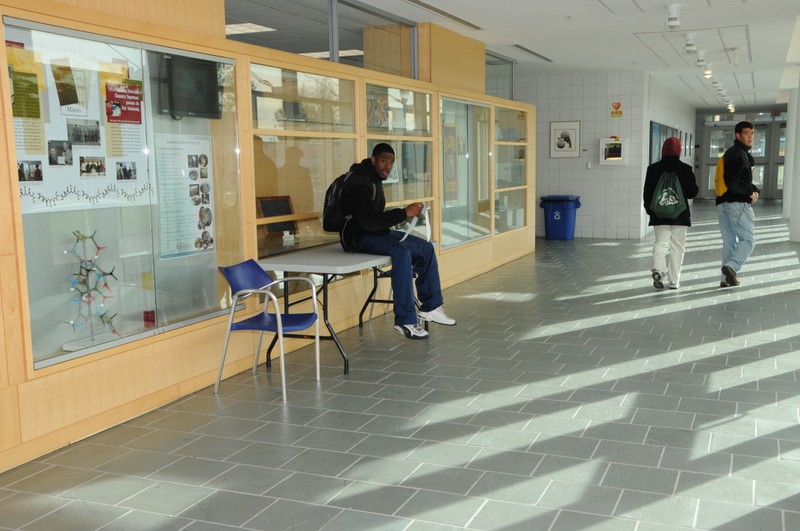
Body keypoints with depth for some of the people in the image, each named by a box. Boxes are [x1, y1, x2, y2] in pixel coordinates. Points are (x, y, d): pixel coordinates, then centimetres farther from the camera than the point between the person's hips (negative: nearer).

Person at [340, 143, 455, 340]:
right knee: (401, 252, -34)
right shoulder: (360, 183, -20)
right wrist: (404, 213, -28)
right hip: (359, 237, -10)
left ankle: (430, 307, 8)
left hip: (377, 231, 10)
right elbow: (369, 221, -29)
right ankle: (406, 321, -31)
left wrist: (404, 213, 3)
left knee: (425, 248, 3)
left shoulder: (375, 179, 12)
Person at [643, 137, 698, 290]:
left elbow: (647, 192, 2)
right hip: (680, 215, -1)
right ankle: (674, 281, 8)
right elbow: (693, 192, -3)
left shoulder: (653, 168, -1)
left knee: (661, 243, 5)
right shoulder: (685, 169, -6)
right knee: (677, 246, 7)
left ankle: (658, 270, -22)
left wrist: (649, 209, 13)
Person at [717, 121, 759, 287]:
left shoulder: (730, 153, 21)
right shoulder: (739, 154, -10)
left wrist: (753, 190, 6)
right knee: (748, 239, -4)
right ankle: (731, 266, -20)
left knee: (729, 241, 10)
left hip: (723, 203, 9)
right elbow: (733, 182, -20)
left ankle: (727, 278, 9)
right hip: (738, 203, -9)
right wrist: (751, 192, -8)